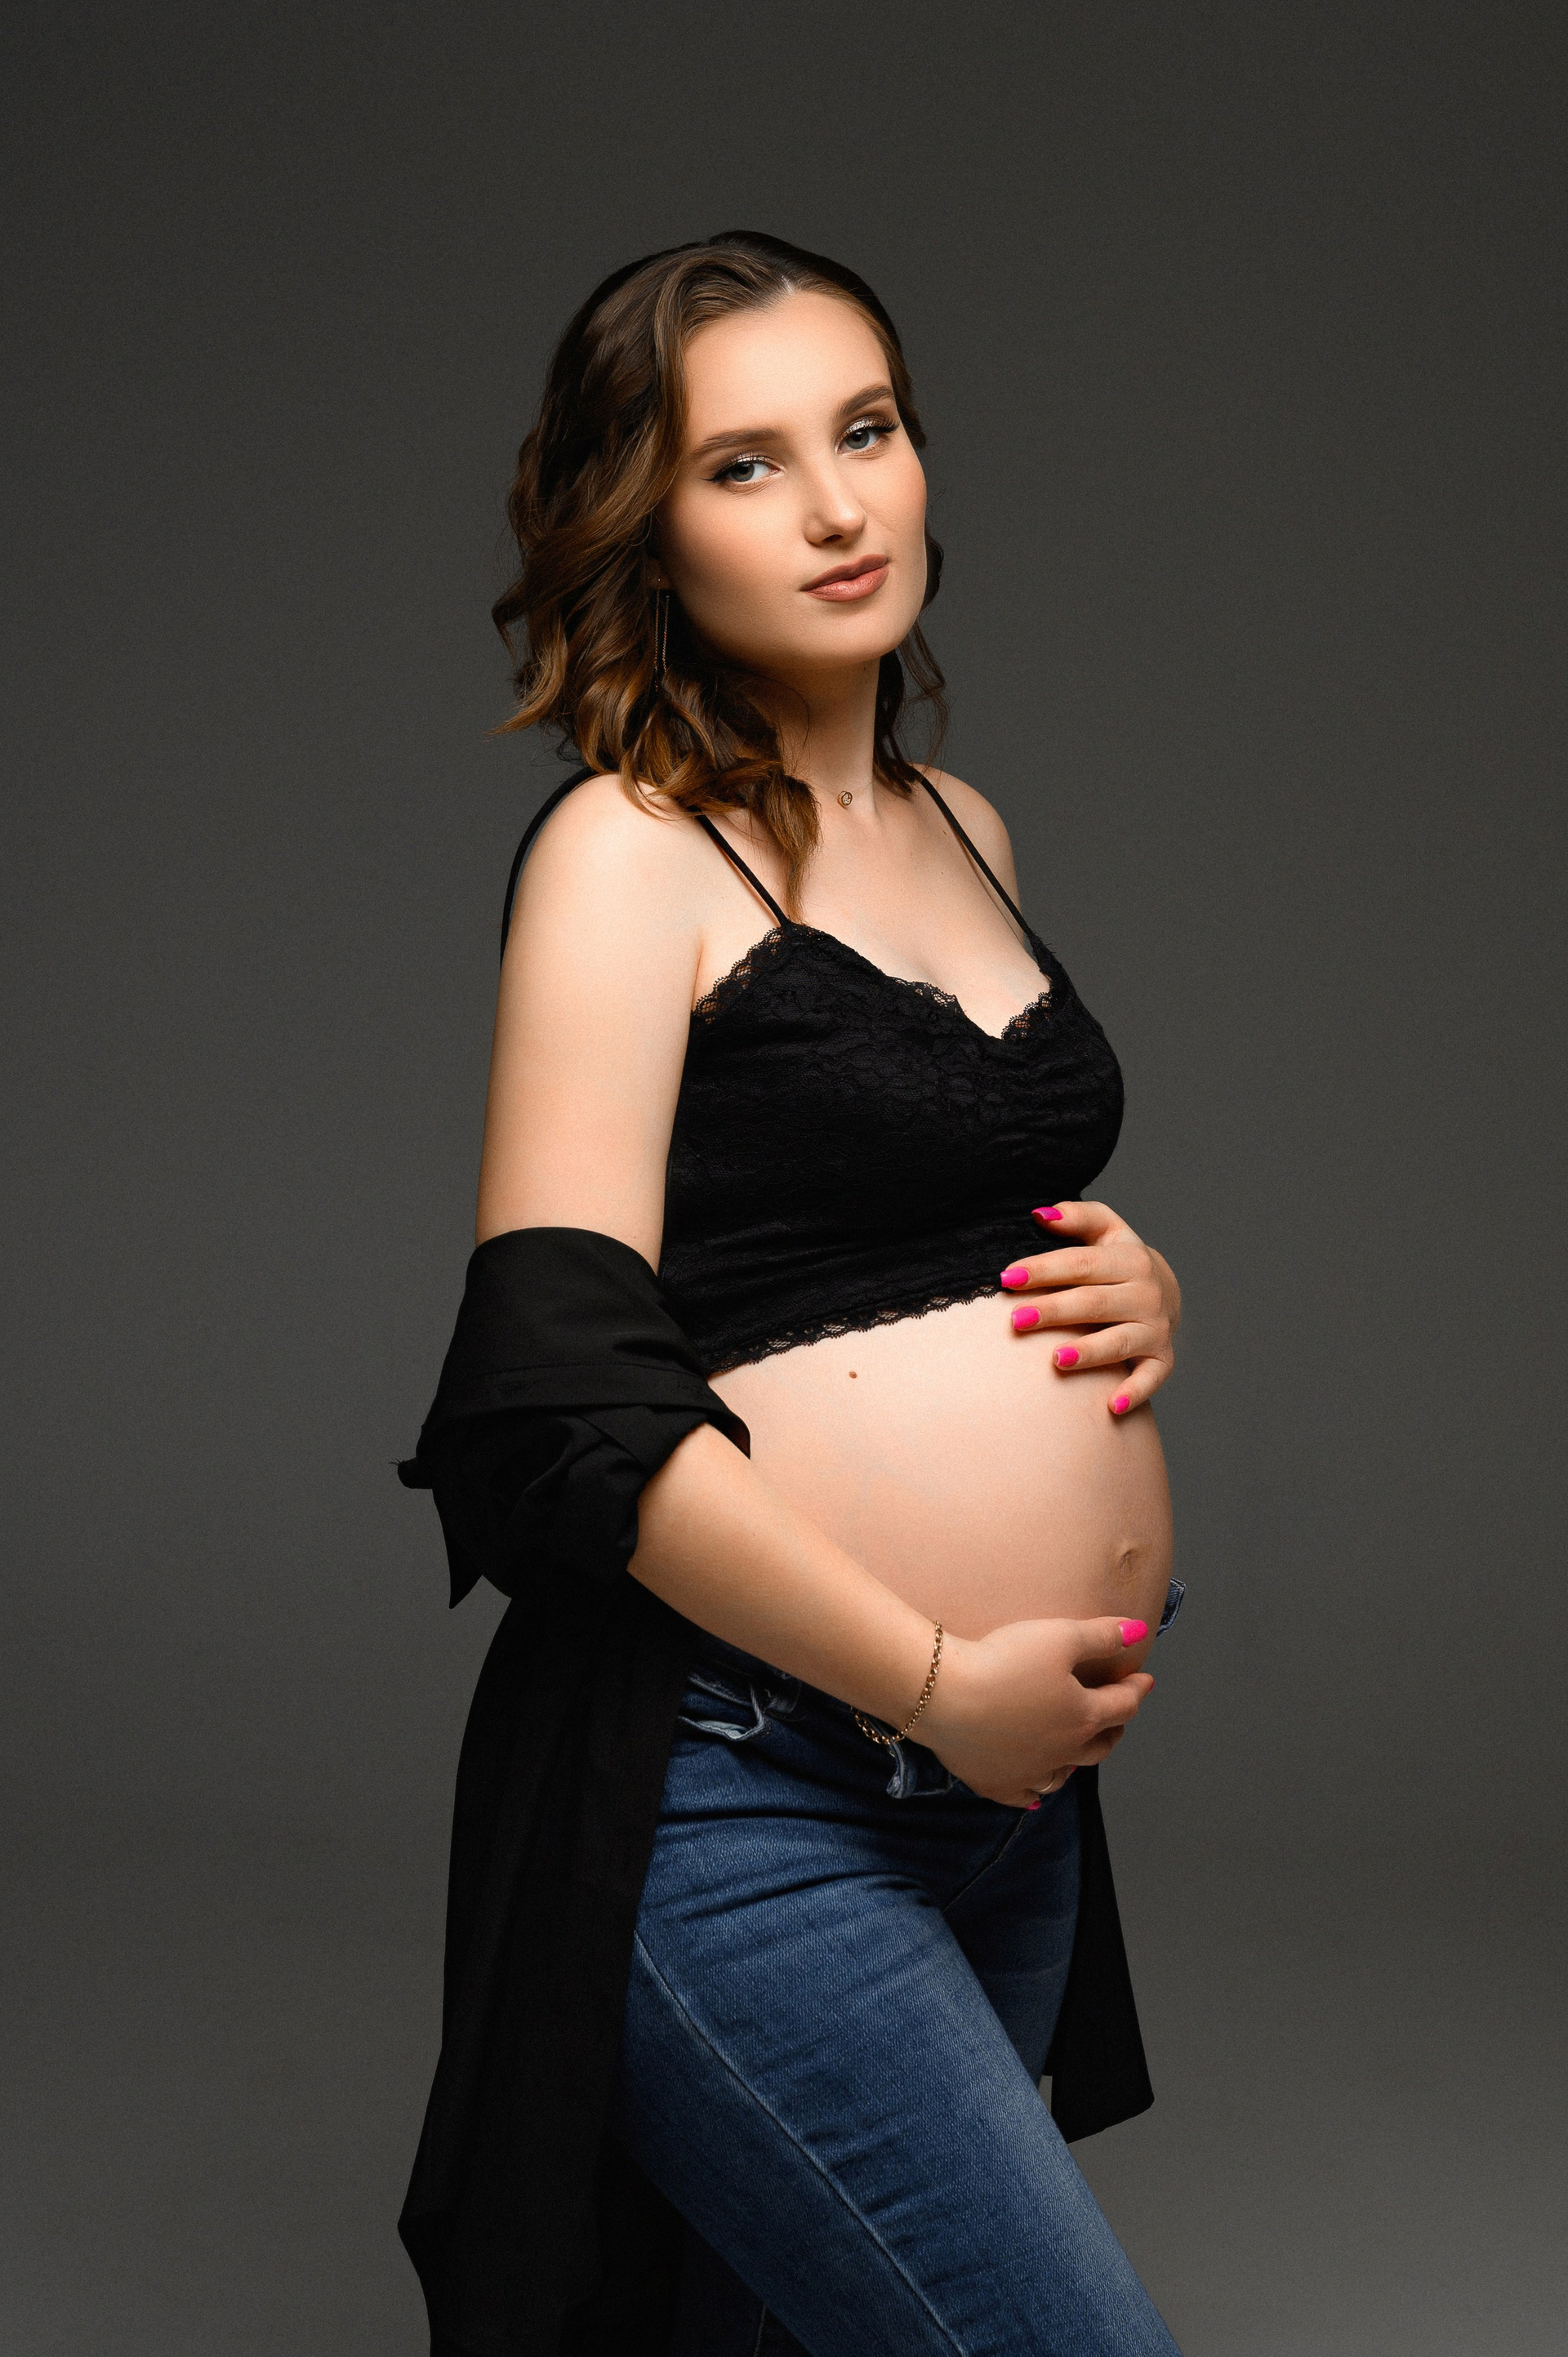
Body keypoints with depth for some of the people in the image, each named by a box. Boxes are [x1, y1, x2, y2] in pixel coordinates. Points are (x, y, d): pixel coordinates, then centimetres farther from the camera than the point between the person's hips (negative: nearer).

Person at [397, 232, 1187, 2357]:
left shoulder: (961, 826, 14)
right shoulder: (630, 846, -8)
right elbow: (566, 1399, -16)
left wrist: (1140, 1286, 5)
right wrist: (938, 1681, -14)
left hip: (1012, 1785, 7)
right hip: (737, 1800, -7)